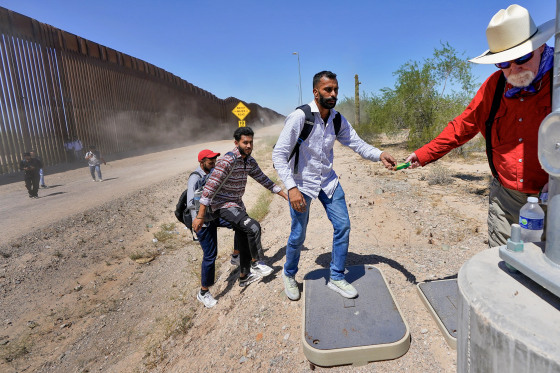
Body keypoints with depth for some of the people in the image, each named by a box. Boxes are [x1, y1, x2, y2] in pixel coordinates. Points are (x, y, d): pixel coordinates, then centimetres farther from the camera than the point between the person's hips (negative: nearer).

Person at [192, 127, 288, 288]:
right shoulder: (227, 160, -23)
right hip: (222, 205, -9)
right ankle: (257, 263, 0)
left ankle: (244, 277, 30)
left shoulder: (250, 161, 2)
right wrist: (200, 216, -27)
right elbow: (210, 186, -26)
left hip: (237, 204, 9)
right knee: (253, 226, -23)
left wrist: (284, 195, 9)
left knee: (244, 240, 13)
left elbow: (264, 179, 12)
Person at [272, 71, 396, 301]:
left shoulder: (338, 120, -1)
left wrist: (380, 155, -22)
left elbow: (358, 144, -1)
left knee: (343, 226, 3)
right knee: (298, 235, 3)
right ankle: (289, 275, 33)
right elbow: (279, 154, -20)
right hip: (302, 183, -5)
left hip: (328, 180, 6)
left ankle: (336, 278, 23)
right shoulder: (299, 117, -19)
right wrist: (291, 188, -28)